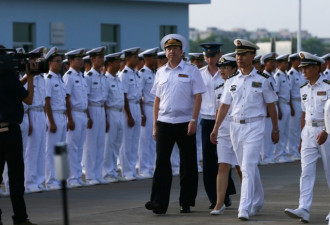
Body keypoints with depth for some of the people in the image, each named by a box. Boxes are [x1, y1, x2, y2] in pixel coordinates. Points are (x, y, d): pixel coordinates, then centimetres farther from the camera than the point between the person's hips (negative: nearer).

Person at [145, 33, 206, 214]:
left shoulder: (191, 71, 1)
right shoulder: (161, 72, 11)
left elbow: (198, 97, -3)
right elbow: (157, 100, 13)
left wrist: (193, 120, -13)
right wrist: (155, 125, 9)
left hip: (185, 123, -2)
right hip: (164, 123, 2)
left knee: (188, 164, 4)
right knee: (161, 162, -6)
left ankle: (186, 203, 14)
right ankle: (159, 203, -9)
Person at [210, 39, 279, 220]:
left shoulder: (262, 80, -2)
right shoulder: (231, 81, 9)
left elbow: (270, 105, 3)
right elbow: (224, 105, 10)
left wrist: (275, 129, 5)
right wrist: (216, 128, 5)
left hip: (255, 126, -5)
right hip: (235, 126, 5)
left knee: (248, 167, -14)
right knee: (248, 167, 13)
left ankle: (245, 209, -19)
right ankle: (258, 202, 30)